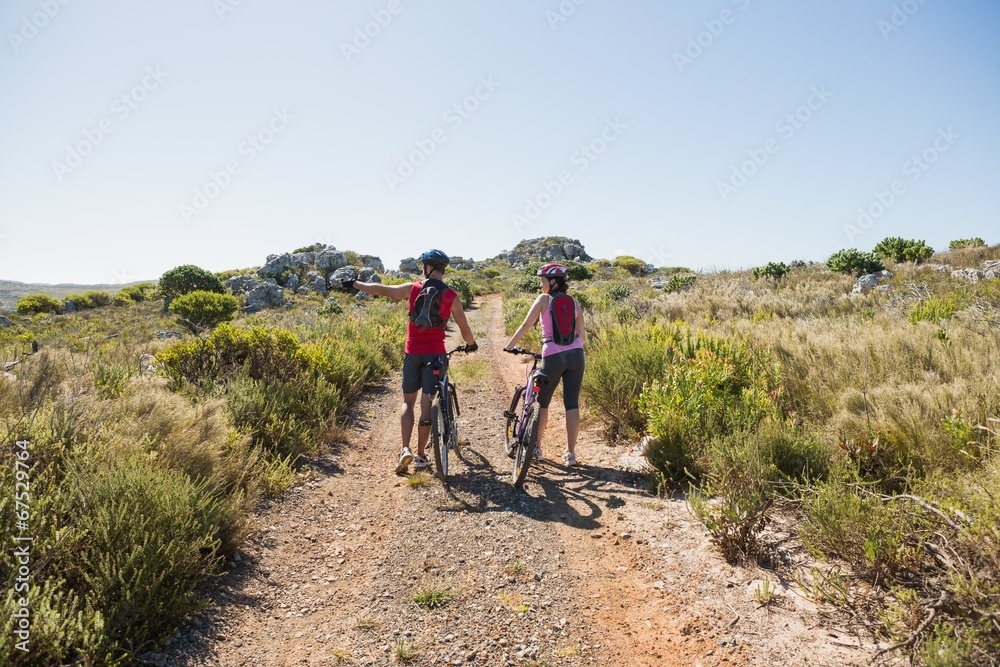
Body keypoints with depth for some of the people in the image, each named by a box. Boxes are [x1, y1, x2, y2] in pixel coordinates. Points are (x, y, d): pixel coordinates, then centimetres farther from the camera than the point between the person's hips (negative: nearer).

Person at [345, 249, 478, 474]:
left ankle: (405, 449, -3)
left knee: (408, 401, 13)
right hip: (435, 354, -1)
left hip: (413, 353, 1)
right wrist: (471, 344, 23)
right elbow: (464, 328, 2)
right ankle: (420, 456, 9)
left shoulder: (413, 288, -1)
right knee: (427, 405, 4)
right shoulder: (452, 297, -3)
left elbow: (380, 289, 5)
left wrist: (354, 284, 20)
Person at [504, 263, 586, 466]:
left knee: (542, 402, 14)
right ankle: (571, 453, 8)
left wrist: (509, 346, 5)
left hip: (553, 356, -3)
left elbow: (526, 325, -4)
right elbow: (582, 334, 15)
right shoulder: (574, 303, 11)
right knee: (572, 404, 6)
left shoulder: (543, 299, -2)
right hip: (575, 355, 4)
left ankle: (536, 447, 24)